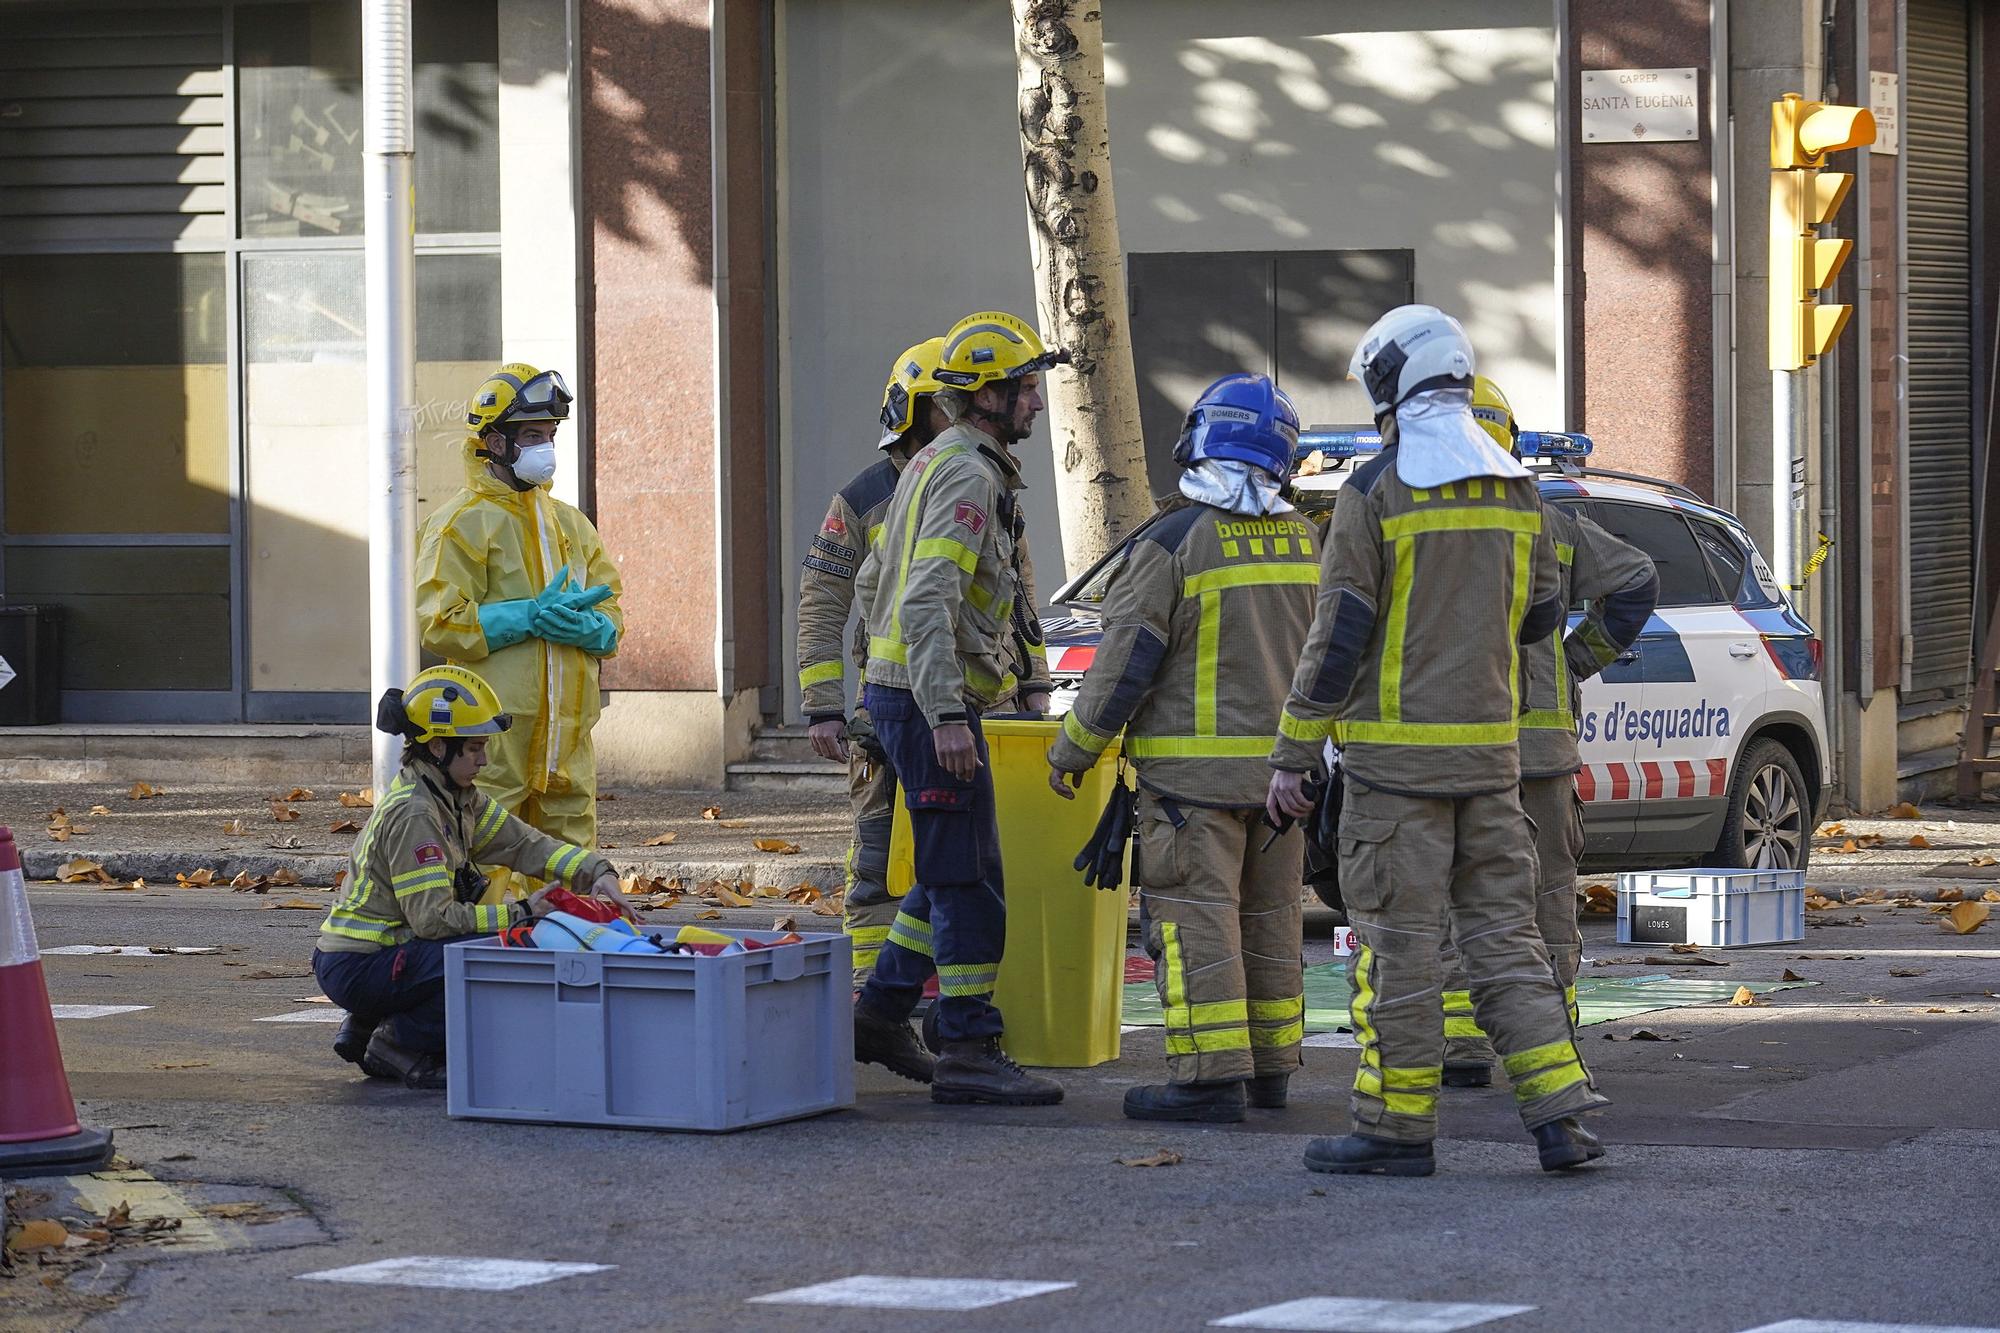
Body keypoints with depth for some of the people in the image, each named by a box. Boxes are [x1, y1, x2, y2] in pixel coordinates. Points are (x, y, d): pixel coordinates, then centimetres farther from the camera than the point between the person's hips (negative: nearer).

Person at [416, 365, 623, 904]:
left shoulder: (569, 523, 19)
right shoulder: (461, 524, -4)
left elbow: (611, 615, 15)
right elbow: (440, 625, -13)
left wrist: (587, 626, -9)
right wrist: (531, 616, -17)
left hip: (567, 733, 7)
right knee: (488, 868, -10)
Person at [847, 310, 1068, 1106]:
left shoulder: (936, 465, 17)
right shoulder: (968, 475, -16)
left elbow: (871, 585, 24)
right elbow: (928, 604, -25)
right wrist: (946, 717, -29)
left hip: (902, 692, 10)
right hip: (930, 702, -10)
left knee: (953, 872, 17)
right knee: (969, 881, -8)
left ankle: (880, 1015, 22)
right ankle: (970, 1053, -7)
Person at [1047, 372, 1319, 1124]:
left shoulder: (1172, 542, -13)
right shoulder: (1304, 542, 9)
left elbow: (1127, 660, -13)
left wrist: (1075, 747, -3)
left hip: (1196, 766, -7)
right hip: (1284, 762, 7)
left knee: (1195, 917, -7)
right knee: (1269, 916, 14)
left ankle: (1212, 1075, -12)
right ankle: (1269, 1064, 19)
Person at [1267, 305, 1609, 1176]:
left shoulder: (1376, 492, -10)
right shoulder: (1515, 489, 7)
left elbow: (1339, 636, -11)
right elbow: (1541, 616, 16)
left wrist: (1294, 755, -6)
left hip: (1397, 751, -5)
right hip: (1491, 747, 6)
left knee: (1398, 940, 0)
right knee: (1501, 931, 9)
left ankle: (1398, 1126, 4)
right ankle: (1559, 1112, 3)